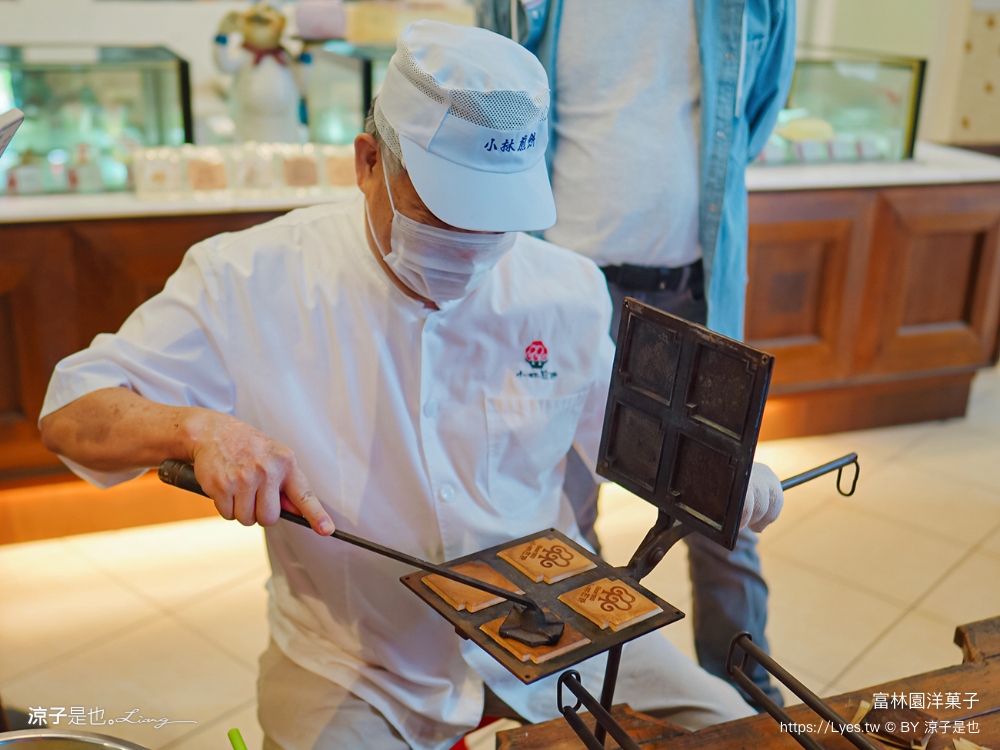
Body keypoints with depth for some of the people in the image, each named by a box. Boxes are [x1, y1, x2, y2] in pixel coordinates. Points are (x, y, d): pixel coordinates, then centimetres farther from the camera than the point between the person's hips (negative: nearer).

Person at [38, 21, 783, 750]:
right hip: (352, 665, -2)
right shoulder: (250, 283, -14)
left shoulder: (569, 291, -4)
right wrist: (198, 429, -31)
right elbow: (71, 414, -11)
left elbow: (625, 430, 14)